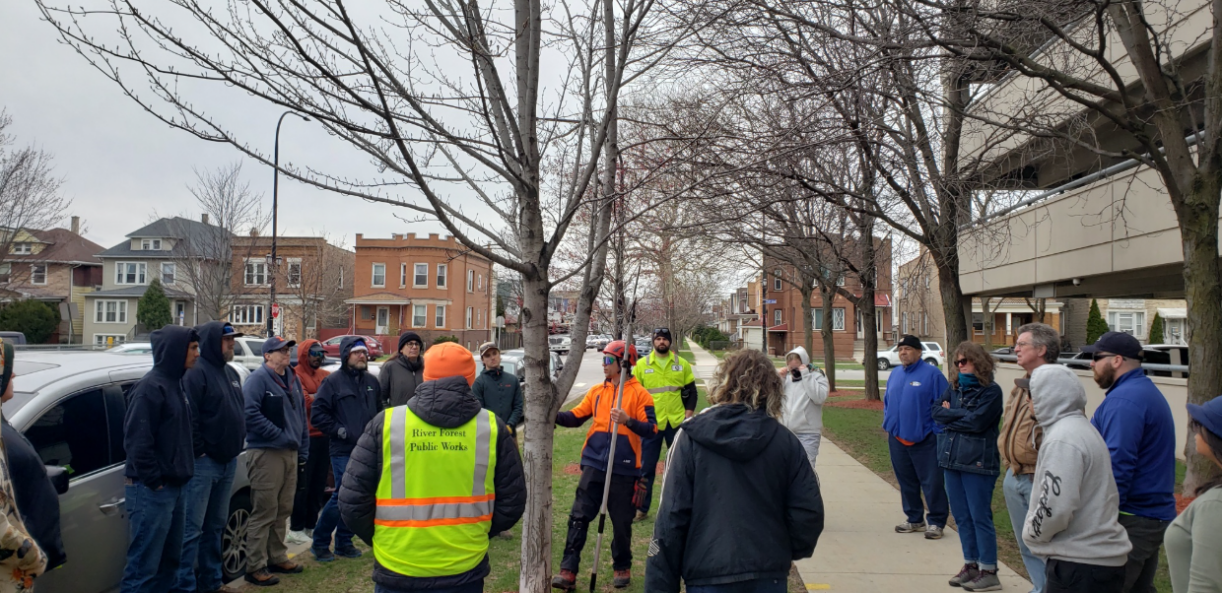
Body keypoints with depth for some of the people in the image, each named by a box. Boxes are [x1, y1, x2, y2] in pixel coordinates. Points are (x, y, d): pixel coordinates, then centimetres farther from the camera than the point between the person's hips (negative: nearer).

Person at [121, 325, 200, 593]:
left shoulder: (174, 384, 13)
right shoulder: (150, 387, -15)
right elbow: (137, 441, -20)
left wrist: (180, 475, 12)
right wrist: (153, 481, -18)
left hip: (174, 488, 9)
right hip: (152, 491, -9)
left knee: (169, 560, 17)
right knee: (143, 566, -3)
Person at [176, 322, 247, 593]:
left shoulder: (231, 374, 15)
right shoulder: (196, 373, -14)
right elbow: (188, 417, -20)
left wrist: (240, 439, 13)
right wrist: (199, 450, -16)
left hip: (228, 461, 9)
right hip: (203, 462, -9)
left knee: (216, 525, 17)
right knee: (192, 528, -4)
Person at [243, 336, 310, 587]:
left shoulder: (293, 380, 15)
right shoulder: (258, 379, -10)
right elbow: (250, 413, -21)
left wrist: (303, 450, 14)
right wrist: (279, 435, -19)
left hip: (290, 453, 8)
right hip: (266, 453, -8)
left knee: (283, 511, 16)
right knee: (264, 513, -3)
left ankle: (277, 557, 28)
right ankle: (255, 567, 6)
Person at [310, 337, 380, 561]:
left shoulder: (371, 382, 13)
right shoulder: (333, 381, -4)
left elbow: (380, 411, 23)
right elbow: (318, 414, -7)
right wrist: (339, 431, -12)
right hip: (343, 451, -6)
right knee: (343, 496, -9)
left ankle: (344, 542, 22)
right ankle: (320, 542, 8)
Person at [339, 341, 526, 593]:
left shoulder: (385, 423, -7)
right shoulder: (491, 427, -4)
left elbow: (352, 501, -5)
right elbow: (512, 502, 1)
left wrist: (380, 539, 11)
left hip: (397, 572, -1)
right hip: (466, 571, 1)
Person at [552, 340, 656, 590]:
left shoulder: (639, 393, -4)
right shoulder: (597, 391, 9)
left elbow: (650, 429, -11)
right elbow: (577, 416, 4)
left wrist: (628, 420, -26)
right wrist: (555, 415, -12)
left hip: (623, 468, -3)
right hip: (594, 464, 3)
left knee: (621, 522, 10)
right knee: (579, 517, -1)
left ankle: (622, 567, 30)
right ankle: (568, 571, 2)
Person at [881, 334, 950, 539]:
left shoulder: (932, 374, -9)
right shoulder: (895, 374, 11)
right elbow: (887, 401, 20)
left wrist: (937, 431, -12)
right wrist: (888, 425, 12)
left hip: (924, 440, -6)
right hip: (897, 438, 6)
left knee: (931, 482, -1)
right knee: (906, 482, 13)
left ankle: (936, 522, 12)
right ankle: (914, 520, 25)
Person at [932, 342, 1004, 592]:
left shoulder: (991, 390, -7)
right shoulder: (954, 388, 12)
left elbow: (977, 422, -16)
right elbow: (936, 411, 2)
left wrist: (950, 416, -4)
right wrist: (962, 414, -10)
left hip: (977, 462, -6)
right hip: (952, 459, 7)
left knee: (980, 517, -1)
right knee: (962, 517, 13)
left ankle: (989, 572, 8)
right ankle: (971, 565, 24)